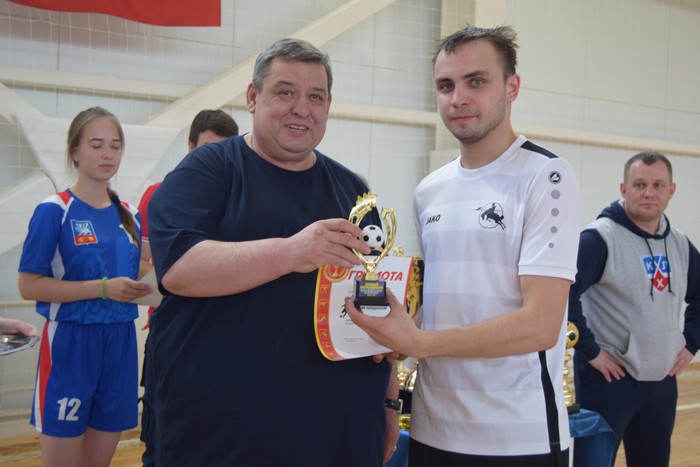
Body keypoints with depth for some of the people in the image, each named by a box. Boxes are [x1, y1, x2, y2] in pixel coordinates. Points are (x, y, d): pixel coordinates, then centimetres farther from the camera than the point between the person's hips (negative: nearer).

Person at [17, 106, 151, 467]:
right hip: (70, 345, -5)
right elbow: (29, 286, -13)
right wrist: (103, 288, -21)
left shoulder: (130, 216, 8)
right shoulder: (53, 211, -8)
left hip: (120, 343, 5)